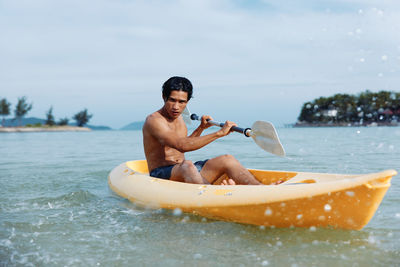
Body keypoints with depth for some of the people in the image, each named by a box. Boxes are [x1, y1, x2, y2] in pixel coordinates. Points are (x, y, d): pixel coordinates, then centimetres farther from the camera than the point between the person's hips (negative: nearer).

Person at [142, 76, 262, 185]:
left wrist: (201, 128, 20)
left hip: (185, 173, 8)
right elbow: (181, 146, -31)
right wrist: (219, 133, -31)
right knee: (187, 166, -40)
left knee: (228, 160, -12)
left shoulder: (178, 117, 14)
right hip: (161, 175, -8)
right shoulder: (154, 120, -15)